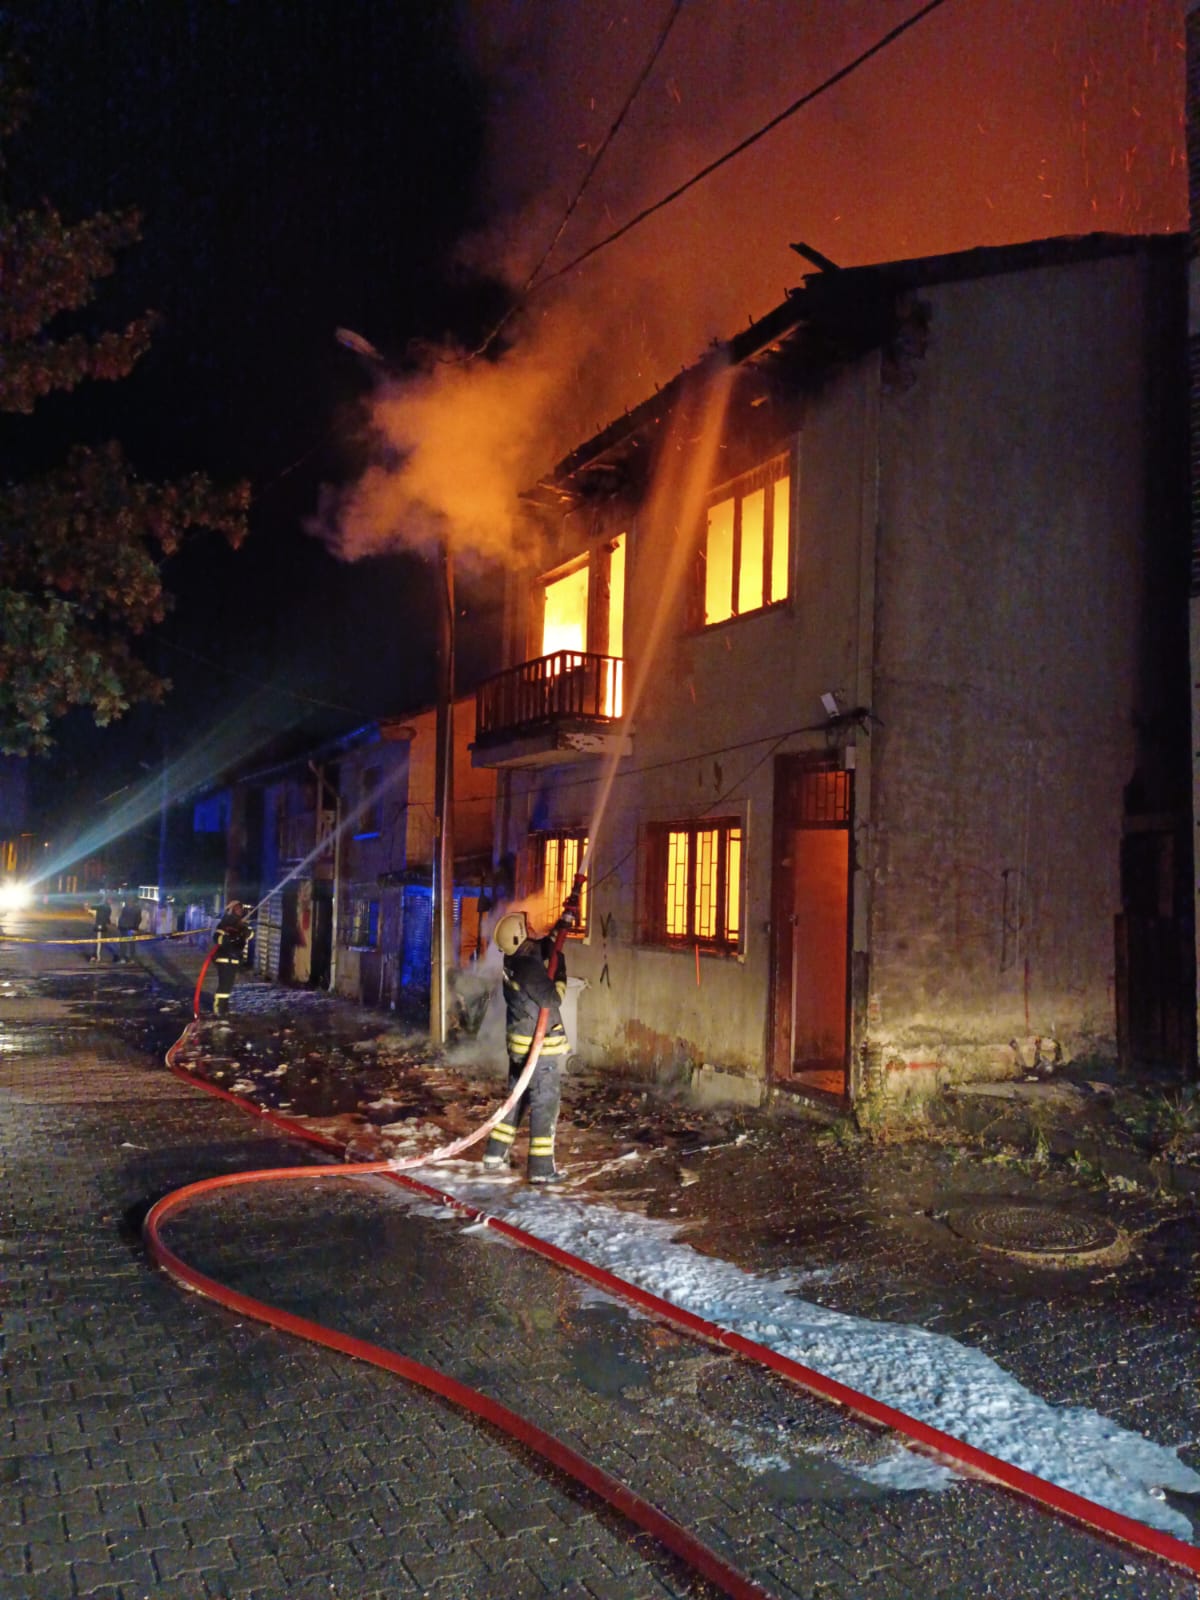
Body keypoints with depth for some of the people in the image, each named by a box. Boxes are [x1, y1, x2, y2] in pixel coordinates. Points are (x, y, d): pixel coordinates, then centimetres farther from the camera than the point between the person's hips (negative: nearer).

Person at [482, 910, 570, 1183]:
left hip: (519, 1042, 9)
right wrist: (560, 975, -6)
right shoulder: (530, 967, -23)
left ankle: (496, 1155, 26)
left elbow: (544, 947, 17)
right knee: (545, 1105, -1)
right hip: (541, 1046, -9)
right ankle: (541, 1168, 3)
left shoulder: (513, 961, 3)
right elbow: (552, 1000, -18)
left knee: (517, 1098, 19)